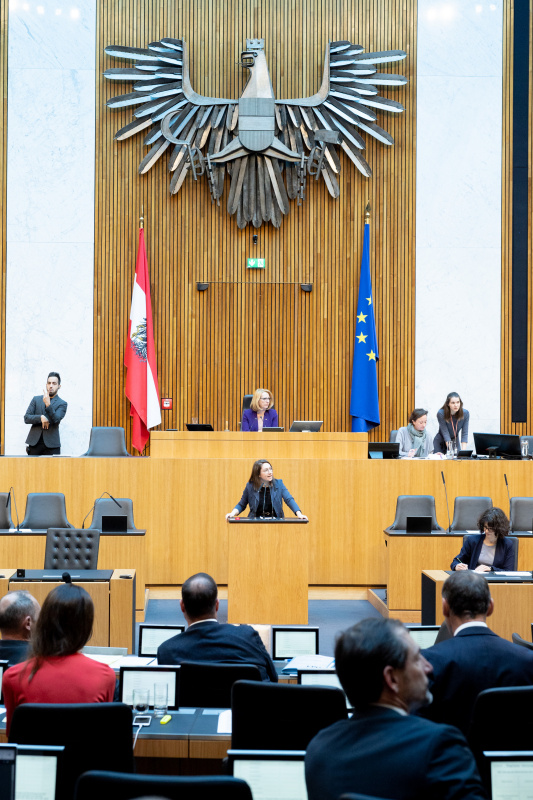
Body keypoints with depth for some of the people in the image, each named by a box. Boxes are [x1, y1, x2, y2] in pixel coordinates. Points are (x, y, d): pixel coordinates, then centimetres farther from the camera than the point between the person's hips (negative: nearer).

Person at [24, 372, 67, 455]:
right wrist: (40, 417, -11)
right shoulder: (36, 399, 14)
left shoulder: (62, 404, 6)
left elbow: (56, 419, -11)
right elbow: (26, 418, 7)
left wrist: (48, 404, -24)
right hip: (34, 442, 2)